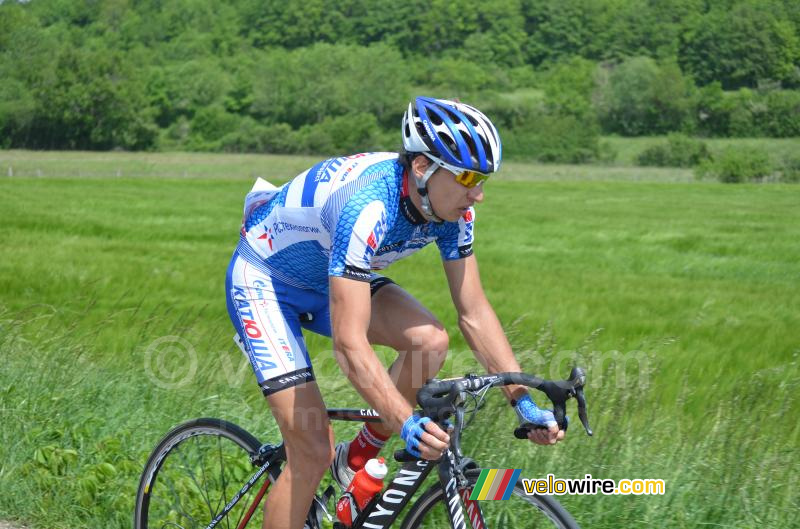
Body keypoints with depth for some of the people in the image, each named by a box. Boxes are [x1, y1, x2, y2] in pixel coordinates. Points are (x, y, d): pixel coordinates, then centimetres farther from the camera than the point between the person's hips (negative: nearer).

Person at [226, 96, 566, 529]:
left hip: (327, 279, 7)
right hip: (263, 282, -7)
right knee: (313, 452, -15)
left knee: (431, 340, -21)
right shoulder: (368, 206, -39)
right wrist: (407, 424, -52)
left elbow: (474, 313, -11)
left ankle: (357, 461, -1)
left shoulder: (452, 207, -17)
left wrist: (523, 401, -19)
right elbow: (349, 343, -43)